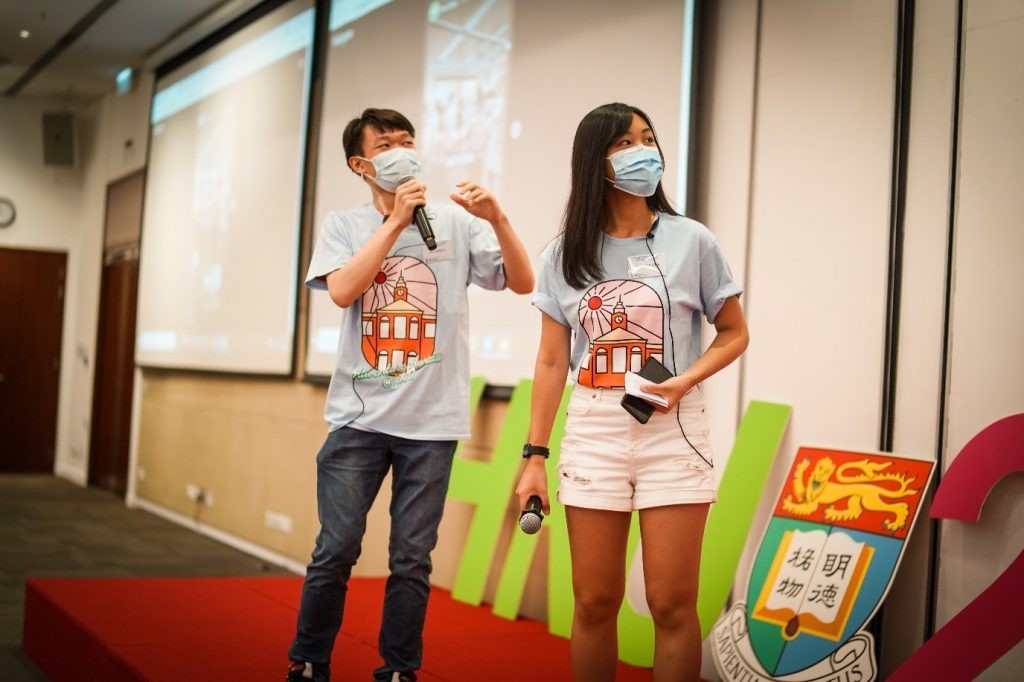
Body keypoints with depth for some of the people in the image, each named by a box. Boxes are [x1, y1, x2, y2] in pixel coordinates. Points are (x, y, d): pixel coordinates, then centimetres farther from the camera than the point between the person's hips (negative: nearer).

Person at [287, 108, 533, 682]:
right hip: (359, 415, 0)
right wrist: (397, 220, -13)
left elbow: (523, 283, -2)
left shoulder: (456, 224, 5)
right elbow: (343, 290, -12)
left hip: (432, 420, 0)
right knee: (336, 551, 0)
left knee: (412, 559, 5)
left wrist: (497, 219, -17)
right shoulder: (343, 226, 6)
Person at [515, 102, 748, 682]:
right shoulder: (566, 254, 5)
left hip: (672, 431, -2)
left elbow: (734, 333, 5)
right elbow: (552, 362, 7)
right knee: (595, 603, 7)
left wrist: (684, 382, -13)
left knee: (672, 605, -2)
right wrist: (535, 456, 3)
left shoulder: (691, 241, 0)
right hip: (593, 434, 2)